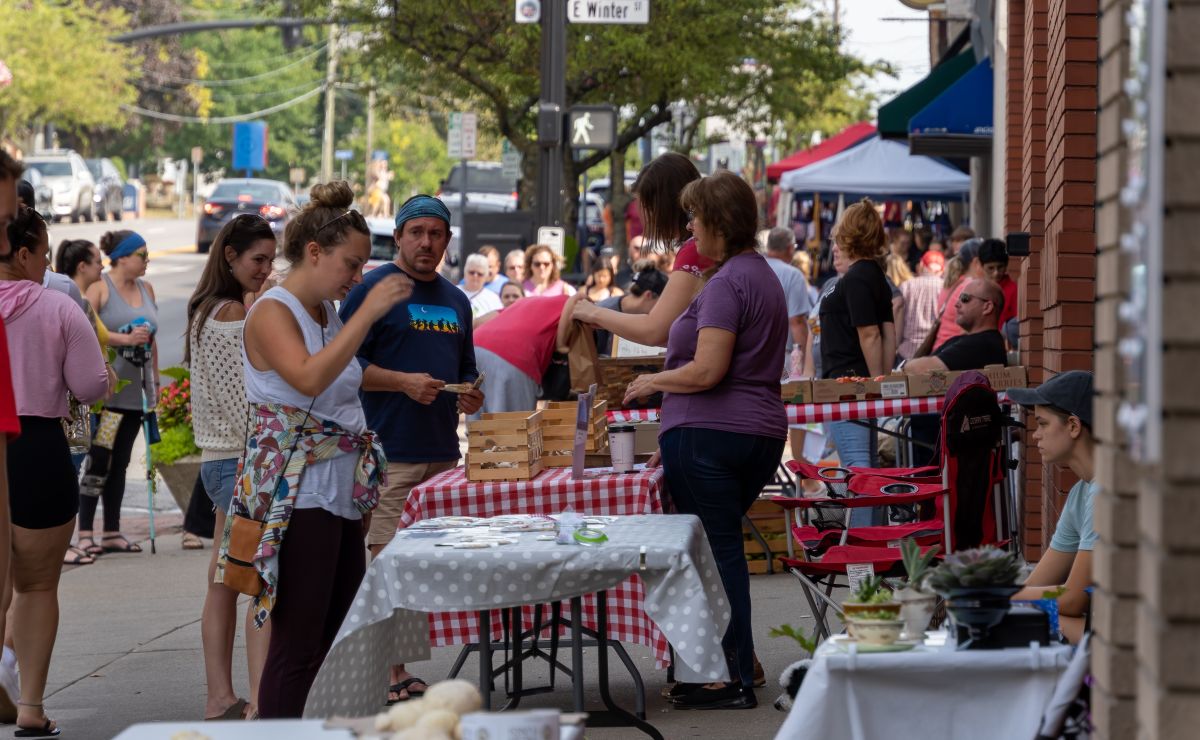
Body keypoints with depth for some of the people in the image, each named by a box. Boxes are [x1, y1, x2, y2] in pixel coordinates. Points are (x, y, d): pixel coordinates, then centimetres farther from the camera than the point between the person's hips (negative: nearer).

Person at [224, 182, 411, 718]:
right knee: (298, 647, -9)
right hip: (298, 496, -9)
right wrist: (368, 312, -26)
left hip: (342, 493, 9)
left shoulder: (328, 312, 15)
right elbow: (309, 378, -29)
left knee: (341, 639, 9)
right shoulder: (272, 313, -10)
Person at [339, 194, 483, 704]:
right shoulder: (373, 289, -3)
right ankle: (386, 675, -8)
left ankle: (403, 668, 14)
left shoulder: (455, 300, 20)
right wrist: (404, 382, -18)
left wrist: (470, 396, 7)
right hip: (390, 453, -7)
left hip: (443, 451, 7)